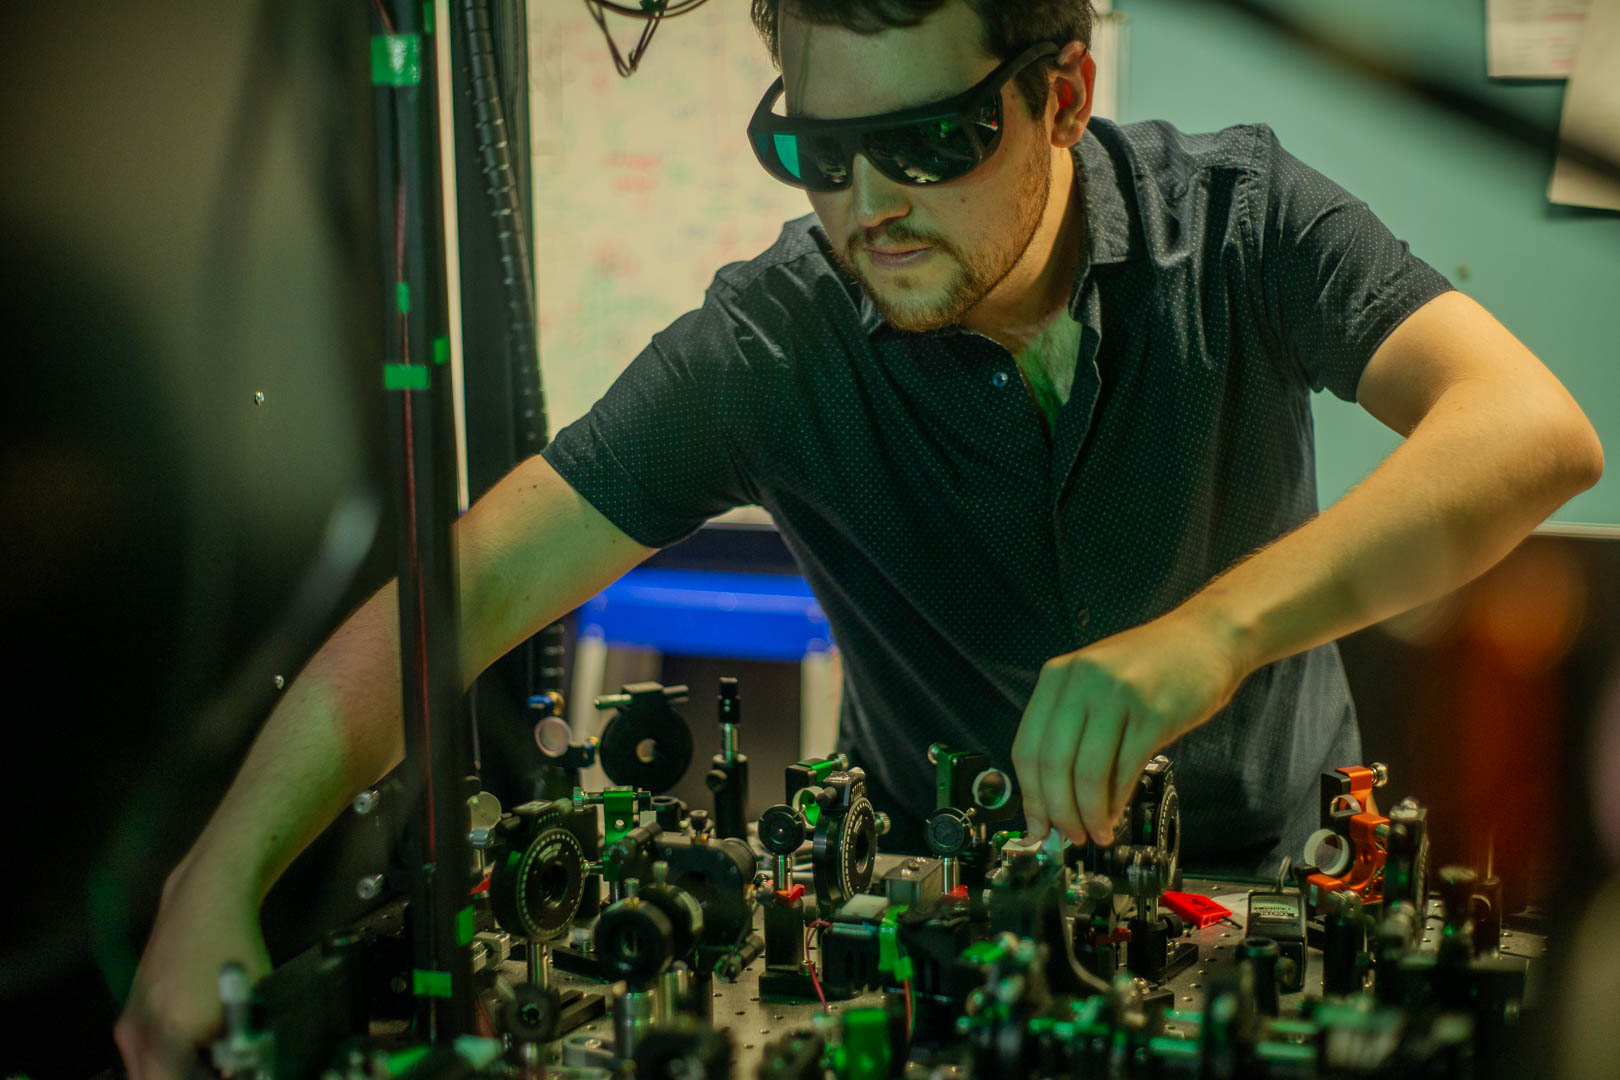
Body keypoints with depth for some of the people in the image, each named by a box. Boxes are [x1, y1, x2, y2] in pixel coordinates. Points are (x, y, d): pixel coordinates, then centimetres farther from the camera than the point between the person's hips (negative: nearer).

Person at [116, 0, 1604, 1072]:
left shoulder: (1236, 223, -16)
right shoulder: (771, 345, -18)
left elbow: (1535, 428, -30)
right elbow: (467, 591, -19)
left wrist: (1213, 627, -47)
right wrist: (221, 884, -30)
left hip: (1277, 864, 0)